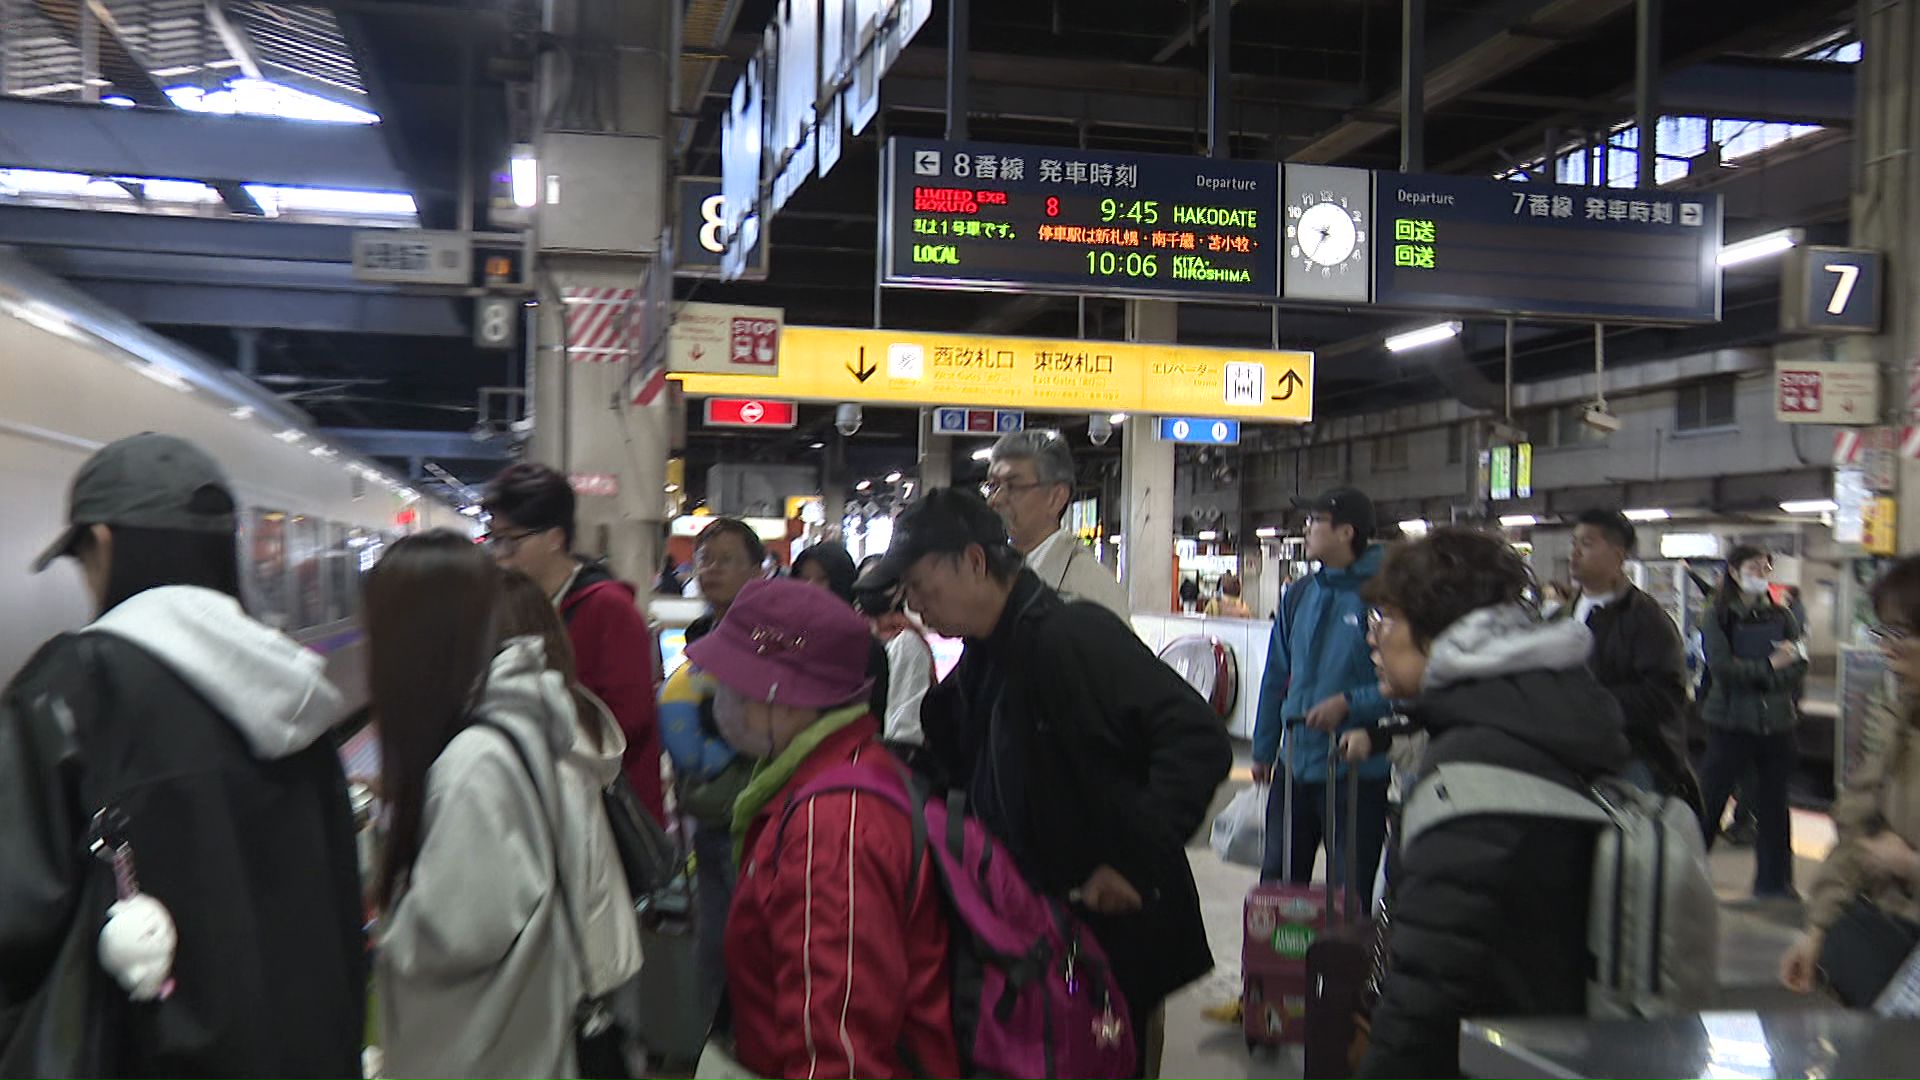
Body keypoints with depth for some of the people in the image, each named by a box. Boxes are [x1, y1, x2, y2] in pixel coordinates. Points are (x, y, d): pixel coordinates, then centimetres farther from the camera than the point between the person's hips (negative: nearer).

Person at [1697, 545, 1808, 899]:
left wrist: (1750, 676, -15)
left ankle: (1774, 882, 20)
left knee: (1774, 805, 9)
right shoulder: (1719, 617, -2)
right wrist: (1769, 666, -15)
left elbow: (1798, 668, -2)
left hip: (1776, 722, 4)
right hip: (1731, 720, -3)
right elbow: (1721, 667, -14)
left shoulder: (1781, 617, 8)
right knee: (1711, 802, 1)